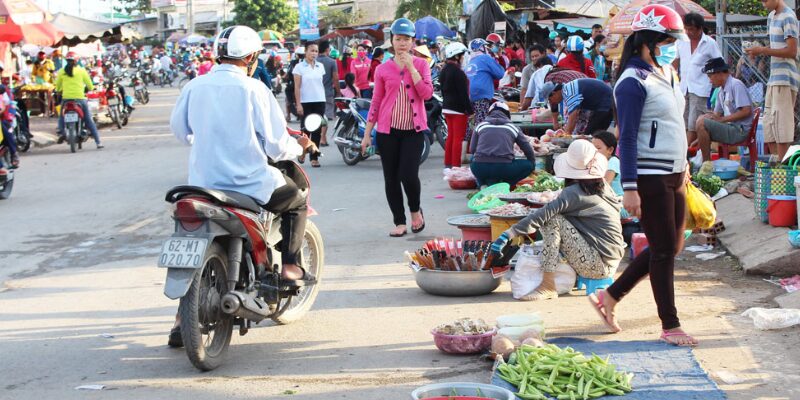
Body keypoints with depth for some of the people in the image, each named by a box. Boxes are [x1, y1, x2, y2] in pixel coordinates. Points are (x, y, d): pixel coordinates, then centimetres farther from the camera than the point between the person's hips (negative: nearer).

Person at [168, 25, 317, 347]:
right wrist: (300, 147, 14)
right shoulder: (253, 89, -10)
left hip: (202, 183, 4)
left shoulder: (194, 87, 2)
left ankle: (183, 319, 12)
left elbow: (179, 128, 16)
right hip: (249, 183, -4)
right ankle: (290, 267, 17)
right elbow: (277, 145, -9)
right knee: (296, 201, 24)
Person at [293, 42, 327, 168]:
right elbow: (297, 87, -5)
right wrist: (298, 104, -11)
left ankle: (314, 157, 3)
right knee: (305, 128, 2)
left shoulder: (320, 66, 9)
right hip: (305, 102, -3)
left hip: (320, 101, 3)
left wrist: (323, 98, 10)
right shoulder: (299, 67, -2)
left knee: (317, 130, 0)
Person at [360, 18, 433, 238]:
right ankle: (400, 222, 17)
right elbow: (376, 102, 7)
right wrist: (367, 134, 5)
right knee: (391, 179, 4)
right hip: (388, 130, 2)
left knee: (408, 175, -13)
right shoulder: (383, 69, 4)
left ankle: (415, 210, 16)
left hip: (414, 130, -2)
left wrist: (411, 67, -15)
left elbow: (427, 93, -11)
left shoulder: (421, 65, 3)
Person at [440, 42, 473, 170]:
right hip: (458, 109, -9)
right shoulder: (458, 73, -17)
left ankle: (447, 165, 19)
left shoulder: (444, 71, 10)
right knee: (458, 138, -5)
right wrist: (470, 110, -13)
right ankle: (455, 166, -5)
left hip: (446, 107, 9)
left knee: (450, 136, 15)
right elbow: (463, 94, -18)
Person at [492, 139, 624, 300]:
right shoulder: (604, 187, 9)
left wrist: (509, 233, -23)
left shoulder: (574, 192, -13)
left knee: (553, 220, -11)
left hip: (596, 265, -8)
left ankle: (548, 285, -13)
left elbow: (543, 214, -21)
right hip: (610, 265, 8)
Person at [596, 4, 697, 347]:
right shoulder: (634, 82, -15)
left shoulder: (665, 74, 13)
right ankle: (670, 327, 11)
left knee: (671, 247, 14)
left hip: (673, 176, 10)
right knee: (664, 250, -1)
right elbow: (627, 138, -18)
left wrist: (683, 168, 22)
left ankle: (609, 297, 24)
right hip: (650, 178, -10)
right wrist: (629, 188, -21)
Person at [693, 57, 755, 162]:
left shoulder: (736, 85, -10)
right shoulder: (721, 91, 18)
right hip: (730, 127, 10)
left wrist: (722, 119, -17)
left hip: (740, 130, -10)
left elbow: (746, 111, -19)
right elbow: (717, 115, 19)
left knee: (702, 122, -20)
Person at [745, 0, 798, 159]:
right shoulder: (771, 17, 16)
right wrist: (759, 51, 3)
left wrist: (763, 50, -15)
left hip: (784, 80, -9)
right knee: (769, 128, 9)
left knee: (781, 124, -8)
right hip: (774, 79, 9)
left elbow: (791, 51, -16)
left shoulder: (788, 17, -11)